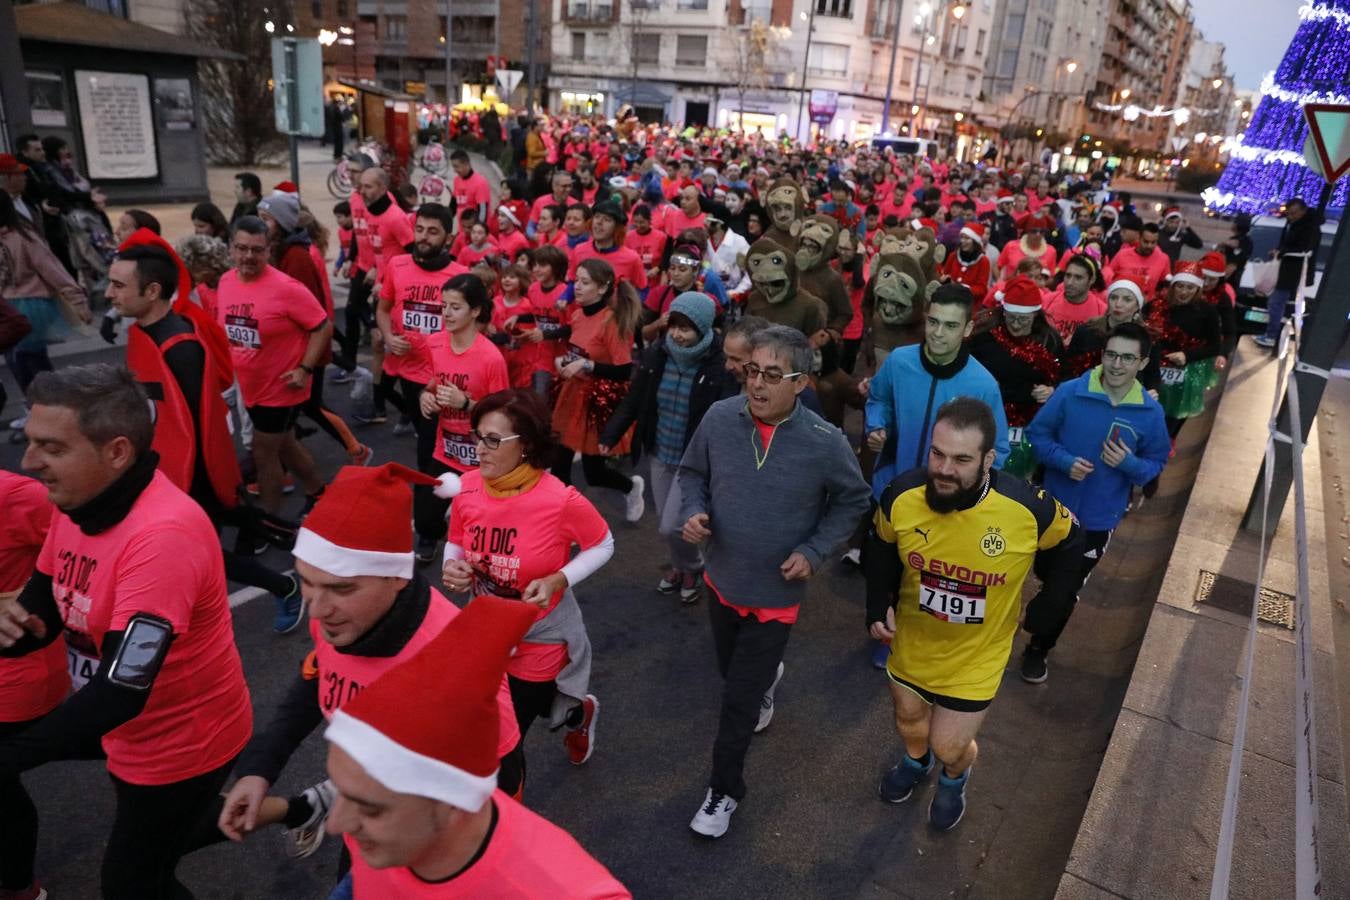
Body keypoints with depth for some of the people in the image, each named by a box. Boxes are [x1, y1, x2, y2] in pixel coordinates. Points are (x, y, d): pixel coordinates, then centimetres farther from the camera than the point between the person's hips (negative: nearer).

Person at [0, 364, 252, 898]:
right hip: (123, 725, 7)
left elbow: (122, 691, -35)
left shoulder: (162, 534, -34)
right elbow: (45, 610, 5)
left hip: (182, 740, -7)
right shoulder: (76, 502, -6)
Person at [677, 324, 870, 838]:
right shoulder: (719, 418, -17)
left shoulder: (825, 443, -23)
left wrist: (814, 552, -16)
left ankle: (725, 790, 31)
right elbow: (692, 472, 2)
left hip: (775, 594, -3)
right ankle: (767, 677, 65)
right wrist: (693, 511, -17)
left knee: (738, 701, 6)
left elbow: (853, 502, -5)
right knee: (731, 670, 28)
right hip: (721, 579, 4)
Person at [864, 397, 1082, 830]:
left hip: (975, 657, -2)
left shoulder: (1028, 508, -28)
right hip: (912, 644, 2)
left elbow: (1068, 543, -3)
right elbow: (880, 549, -1)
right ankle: (916, 758, 62)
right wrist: (878, 606, -5)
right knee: (909, 723, 24)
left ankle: (954, 777, 45)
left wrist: (1046, 609, 2)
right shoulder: (901, 495, -25)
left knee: (948, 747, 6)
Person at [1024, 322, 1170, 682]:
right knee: (1045, 574, 19)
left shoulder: (1151, 413, -12)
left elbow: (1156, 463, -1)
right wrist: (1065, 461, -24)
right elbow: (1037, 433, -7)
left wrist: (1129, 463, -22)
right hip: (1055, 507, -1)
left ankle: (1037, 650, 35)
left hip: (1099, 518, 1)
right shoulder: (1069, 392, -16)